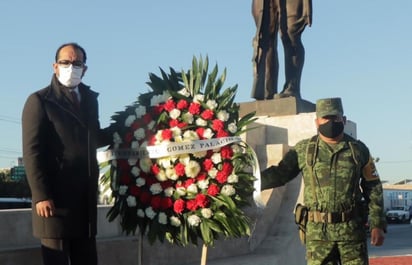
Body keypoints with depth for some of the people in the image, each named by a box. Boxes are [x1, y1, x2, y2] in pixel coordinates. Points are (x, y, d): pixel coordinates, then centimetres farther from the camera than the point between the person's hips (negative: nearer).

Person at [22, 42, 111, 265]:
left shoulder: (89, 98, 15)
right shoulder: (40, 100, -5)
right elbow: (32, 151, -11)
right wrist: (41, 195, -19)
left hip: (85, 198, 6)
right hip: (55, 198, -6)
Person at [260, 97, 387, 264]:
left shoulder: (358, 150, 5)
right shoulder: (304, 150, 4)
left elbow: (373, 189, 8)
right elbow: (279, 174, 6)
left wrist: (377, 225, 1)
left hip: (352, 231, 1)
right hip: (318, 232, 0)